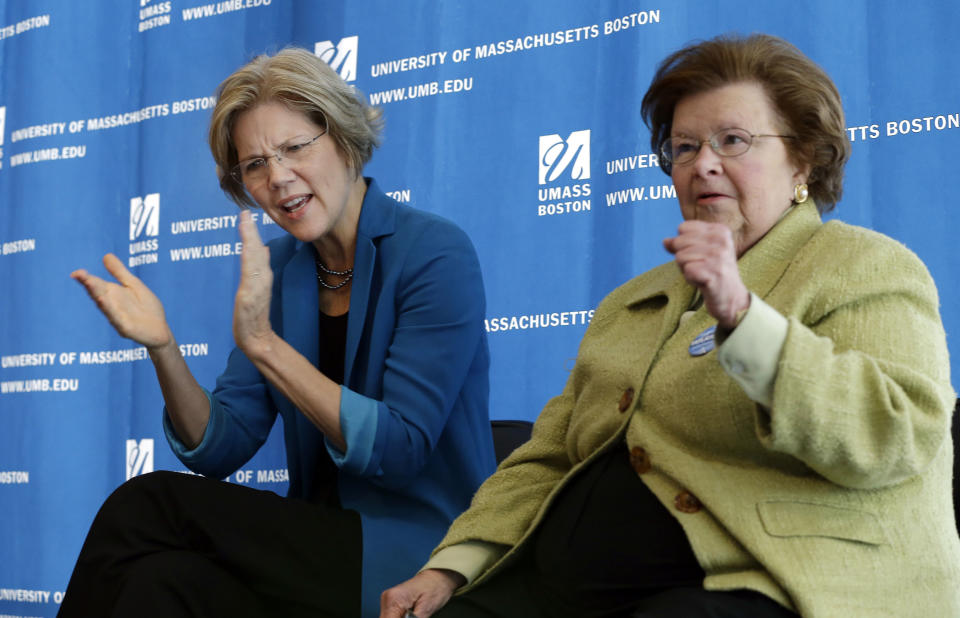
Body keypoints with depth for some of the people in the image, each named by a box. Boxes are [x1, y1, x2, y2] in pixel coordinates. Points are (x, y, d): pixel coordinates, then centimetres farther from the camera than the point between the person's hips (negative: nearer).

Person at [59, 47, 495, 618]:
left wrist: (264, 344, -25)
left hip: (420, 557, -5)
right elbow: (219, 449, 4)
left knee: (146, 506, -20)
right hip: (323, 542, 5)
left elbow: (399, 450, -19)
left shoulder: (437, 254, -11)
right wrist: (164, 350, -14)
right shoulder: (277, 266, 8)